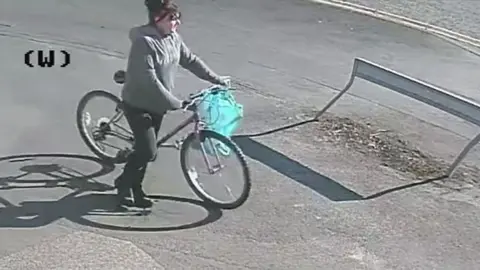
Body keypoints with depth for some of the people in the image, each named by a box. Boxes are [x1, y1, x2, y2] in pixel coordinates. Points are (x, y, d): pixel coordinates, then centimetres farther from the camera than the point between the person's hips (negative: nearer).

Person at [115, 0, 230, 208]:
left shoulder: (173, 38, -2)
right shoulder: (144, 42, -26)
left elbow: (190, 60, 10)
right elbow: (149, 80, -29)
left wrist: (216, 79, 8)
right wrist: (175, 103, -29)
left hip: (157, 104, 7)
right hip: (138, 105, -7)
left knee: (144, 150, 15)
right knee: (148, 152, -9)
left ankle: (135, 189, 30)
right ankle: (123, 183, 16)